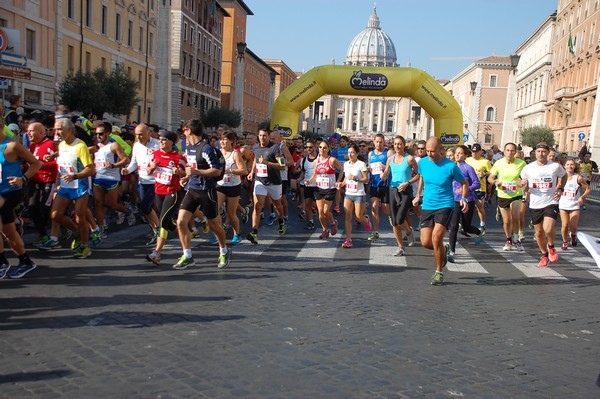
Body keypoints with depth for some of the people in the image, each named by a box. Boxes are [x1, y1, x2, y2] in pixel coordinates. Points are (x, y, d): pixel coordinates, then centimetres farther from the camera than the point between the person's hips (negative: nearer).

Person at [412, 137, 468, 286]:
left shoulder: (451, 166, -12)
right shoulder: (423, 162, 0)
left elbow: (464, 183, 2)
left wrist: (464, 198, -12)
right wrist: (418, 194, 17)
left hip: (445, 206, -4)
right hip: (427, 206, 5)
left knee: (436, 238, -19)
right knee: (425, 242, -2)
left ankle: (439, 272, 3)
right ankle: (443, 250, 34)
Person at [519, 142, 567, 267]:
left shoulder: (556, 166, -4)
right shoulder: (528, 168, -2)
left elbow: (564, 176, 17)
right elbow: (520, 182, 10)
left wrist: (560, 189, 2)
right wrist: (522, 183, -14)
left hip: (551, 202, -2)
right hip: (535, 205, 2)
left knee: (548, 229, -21)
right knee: (539, 232, 11)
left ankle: (551, 247, 10)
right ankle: (544, 254, 33)